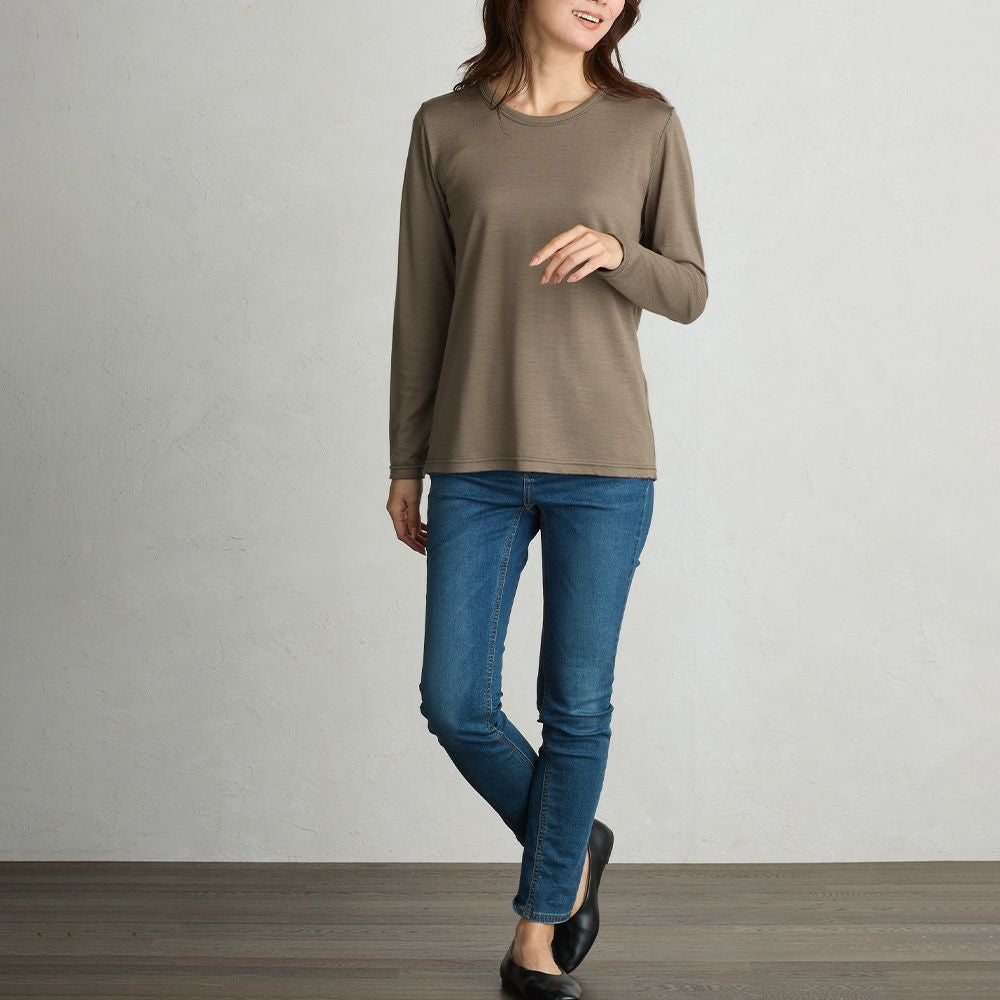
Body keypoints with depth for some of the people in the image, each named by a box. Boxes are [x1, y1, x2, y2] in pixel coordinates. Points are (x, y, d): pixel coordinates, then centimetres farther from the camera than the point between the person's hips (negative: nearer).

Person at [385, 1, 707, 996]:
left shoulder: (647, 125, 2)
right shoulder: (444, 129, 3)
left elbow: (688, 292, 5)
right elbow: (421, 308, 6)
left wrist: (616, 254, -18)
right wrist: (405, 466, 7)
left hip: (603, 465, -1)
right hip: (477, 465, 1)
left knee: (576, 706, 4)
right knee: (455, 704, 1)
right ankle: (569, 848, 29)